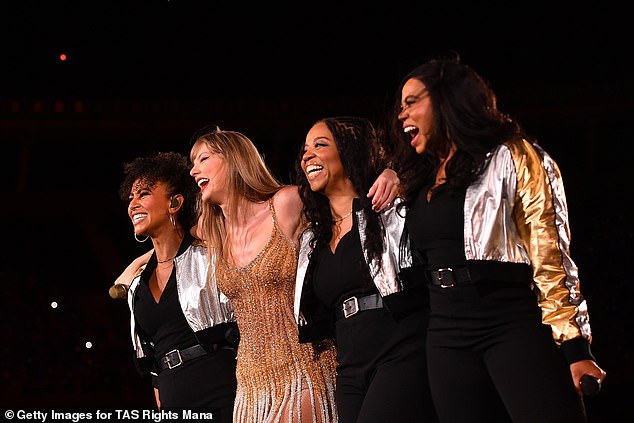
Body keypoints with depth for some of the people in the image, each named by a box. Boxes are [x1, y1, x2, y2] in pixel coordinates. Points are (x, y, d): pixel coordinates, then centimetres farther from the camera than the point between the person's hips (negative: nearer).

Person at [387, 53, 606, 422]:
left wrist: (575, 344, -15)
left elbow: (550, 254, -8)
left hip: (516, 325, -6)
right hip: (447, 334, 6)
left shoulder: (510, 157, 0)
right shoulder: (421, 182, 19)